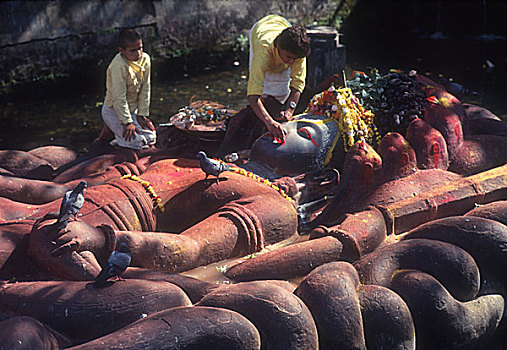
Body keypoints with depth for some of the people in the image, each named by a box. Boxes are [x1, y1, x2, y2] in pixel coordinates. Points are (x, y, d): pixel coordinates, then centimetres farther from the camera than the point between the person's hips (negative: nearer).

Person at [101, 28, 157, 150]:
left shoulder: (145, 59, -8)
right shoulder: (119, 66, -29)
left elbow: (145, 90, -2)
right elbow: (119, 97, -26)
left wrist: (142, 115, -2)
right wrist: (127, 122, -23)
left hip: (133, 109, 7)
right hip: (114, 111, -7)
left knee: (151, 138, 2)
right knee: (136, 142, -18)